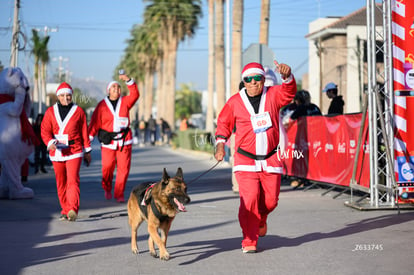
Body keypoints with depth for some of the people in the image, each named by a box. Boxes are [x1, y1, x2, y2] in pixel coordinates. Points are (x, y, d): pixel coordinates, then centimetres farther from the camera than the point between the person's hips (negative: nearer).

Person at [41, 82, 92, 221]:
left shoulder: (78, 111, 4)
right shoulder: (50, 112, 7)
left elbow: (84, 132, 8)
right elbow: (45, 130, 0)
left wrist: (87, 151, 10)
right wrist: (50, 142, -20)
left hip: (74, 152, -3)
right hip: (57, 152, 3)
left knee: (73, 180, -16)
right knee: (61, 183, 9)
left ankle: (73, 210, -24)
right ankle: (65, 210, 20)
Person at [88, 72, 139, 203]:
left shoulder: (125, 102, 9)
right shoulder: (102, 105, 3)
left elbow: (135, 95, -8)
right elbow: (95, 122, -1)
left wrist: (128, 80, -20)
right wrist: (89, 136, -13)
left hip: (124, 140, 2)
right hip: (108, 141, -2)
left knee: (123, 168, -2)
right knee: (107, 167, -3)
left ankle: (119, 194, 8)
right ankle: (107, 189, 25)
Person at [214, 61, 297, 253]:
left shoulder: (273, 95, 1)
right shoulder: (235, 102, 0)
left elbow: (289, 92, -18)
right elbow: (224, 123, 11)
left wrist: (287, 77, -39)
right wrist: (220, 144, -2)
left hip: (270, 159, 2)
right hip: (245, 160, -2)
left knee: (271, 200, 7)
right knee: (249, 199, -13)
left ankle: (261, 219, 42)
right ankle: (249, 241, -1)